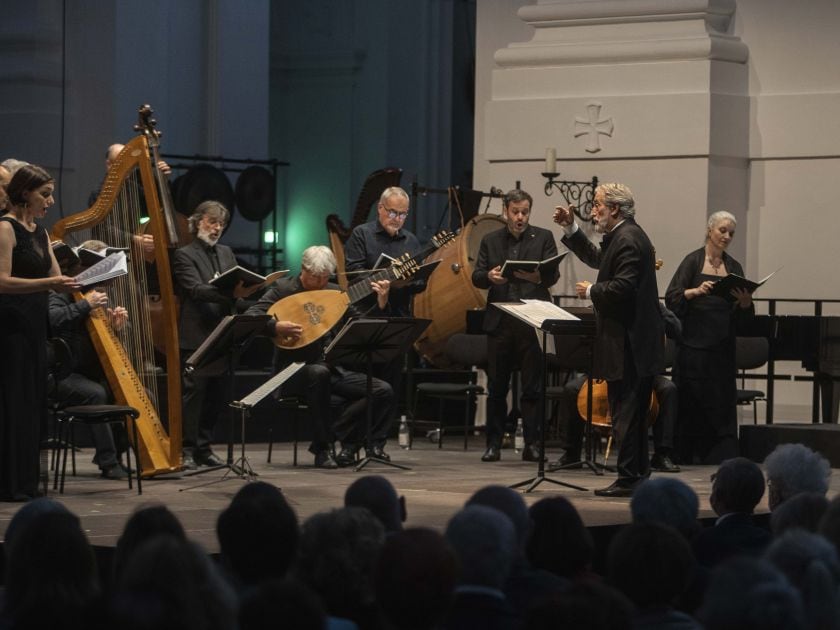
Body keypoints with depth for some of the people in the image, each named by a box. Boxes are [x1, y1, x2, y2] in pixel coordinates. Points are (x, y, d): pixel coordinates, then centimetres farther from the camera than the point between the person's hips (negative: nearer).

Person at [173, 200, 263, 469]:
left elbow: (236, 288, 16)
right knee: (194, 391, -7)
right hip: (196, 336, -6)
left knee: (217, 394, 7)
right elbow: (196, 290, -16)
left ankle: (204, 448, 14)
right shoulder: (184, 255, -3)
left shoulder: (226, 253, 18)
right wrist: (231, 293, -29)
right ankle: (187, 450, -4)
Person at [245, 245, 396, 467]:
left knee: (383, 391, -15)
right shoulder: (282, 289, -4)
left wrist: (381, 305, -5)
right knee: (319, 372, -41)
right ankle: (322, 449, -30)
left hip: (332, 369, 5)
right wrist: (276, 326, -30)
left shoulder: (335, 293, 10)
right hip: (294, 371, -5)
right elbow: (249, 317, -14)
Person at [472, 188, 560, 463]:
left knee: (532, 386, -1)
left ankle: (532, 444, 2)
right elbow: (476, 277, 5)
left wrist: (538, 277, -27)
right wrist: (489, 276, -18)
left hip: (532, 322, -2)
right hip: (499, 322, 2)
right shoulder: (490, 241, 11)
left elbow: (553, 274, -5)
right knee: (496, 386, 5)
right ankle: (494, 444, 10)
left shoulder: (543, 238, 5)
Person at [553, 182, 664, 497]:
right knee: (633, 413, 16)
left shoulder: (628, 240, -17)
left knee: (625, 412, -7)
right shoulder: (624, 236, 16)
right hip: (636, 342, 11)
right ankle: (639, 474, 22)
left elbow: (622, 288, -26)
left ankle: (629, 479, -6)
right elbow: (597, 259, 31)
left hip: (630, 345, -11)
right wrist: (571, 229, 23)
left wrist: (591, 291, -10)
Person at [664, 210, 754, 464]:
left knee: (722, 403, -2)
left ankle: (722, 458, -2)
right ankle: (685, 456, 7)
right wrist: (695, 291, -22)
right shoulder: (693, 261, 1)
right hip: (694, 344, -3)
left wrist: (745, 302, -10)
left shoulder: (733, 267, 12)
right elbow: (671, 298, -6)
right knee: (691, 404, -1)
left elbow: (743, 316, 12)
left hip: (722, 346, 3)